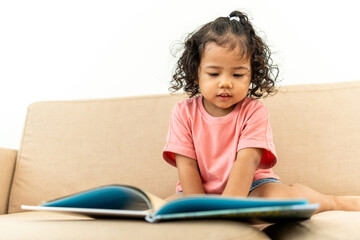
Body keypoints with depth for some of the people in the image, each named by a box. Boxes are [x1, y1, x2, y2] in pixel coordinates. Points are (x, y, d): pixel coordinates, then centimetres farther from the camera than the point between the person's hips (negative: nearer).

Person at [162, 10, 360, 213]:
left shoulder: (254, 111, -8)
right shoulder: (184, 112, -3)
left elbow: (247, 160, -21)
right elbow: (187, 165, -9)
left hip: (250, 188, -2)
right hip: (200, 193, 2)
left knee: (276, 195, -33)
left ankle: (334, 202, -3)